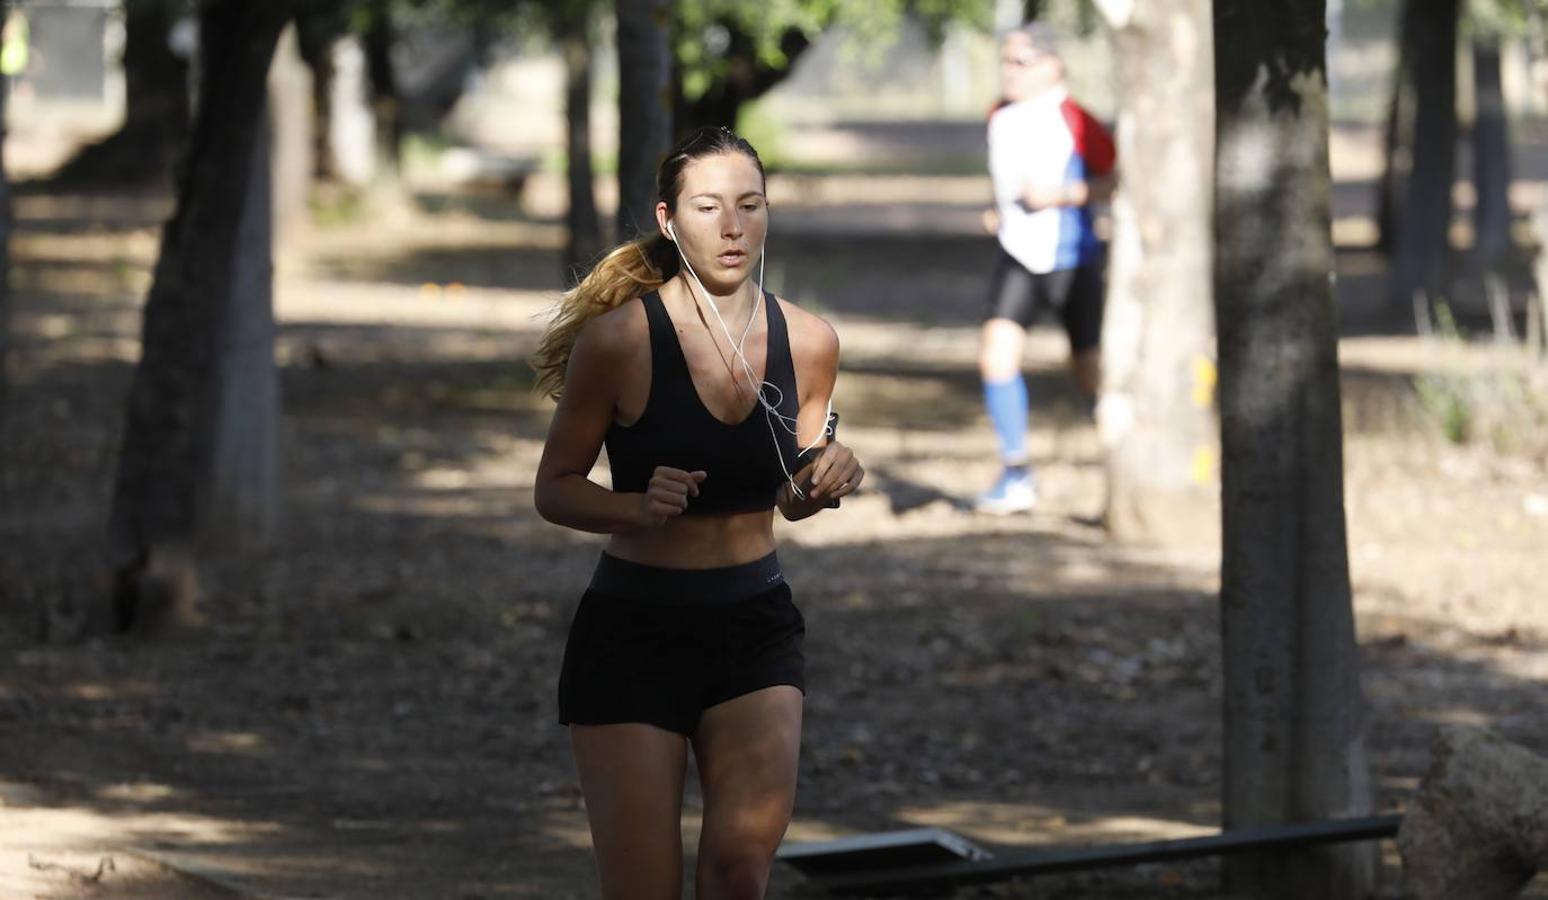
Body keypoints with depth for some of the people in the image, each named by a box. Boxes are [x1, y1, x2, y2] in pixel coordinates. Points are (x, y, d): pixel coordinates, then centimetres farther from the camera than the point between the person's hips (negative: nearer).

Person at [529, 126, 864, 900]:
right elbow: (554, 489, -3)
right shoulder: (619, 337, -13)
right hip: (632, 632, -2)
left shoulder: (808, 342, -1)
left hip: (754, 630, 2)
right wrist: (640, 507, -22)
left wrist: (821, 485, -9)